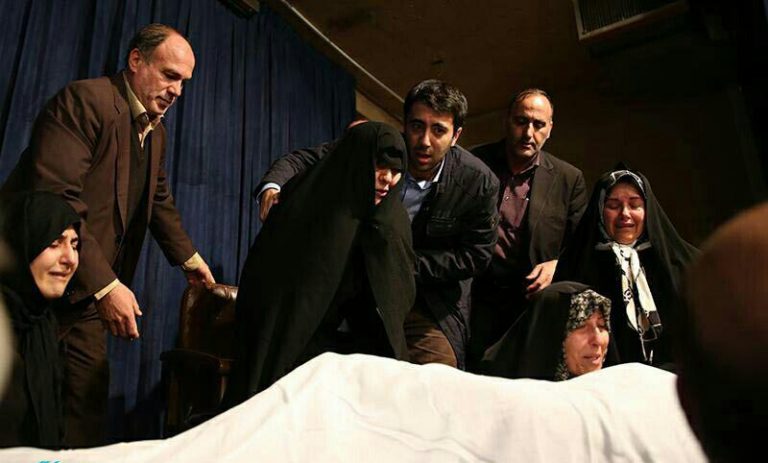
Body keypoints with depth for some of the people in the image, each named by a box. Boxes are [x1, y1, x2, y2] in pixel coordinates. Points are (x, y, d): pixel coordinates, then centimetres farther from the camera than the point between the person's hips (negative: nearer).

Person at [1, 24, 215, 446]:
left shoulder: (156, 130, 12)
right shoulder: (85, 100, -16)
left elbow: (159, 199, 24)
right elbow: (55, 201, -25)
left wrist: (188, 257, 23)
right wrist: (105, 285, -27)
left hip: (87, 297, 8)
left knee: (89, 402, 9)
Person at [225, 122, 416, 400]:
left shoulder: (392, 221, 0)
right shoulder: (305, 206, -11)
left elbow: (401, 295, 1)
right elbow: (265, 284, -8)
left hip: (351, 341, 4)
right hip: (293, 342, -3)